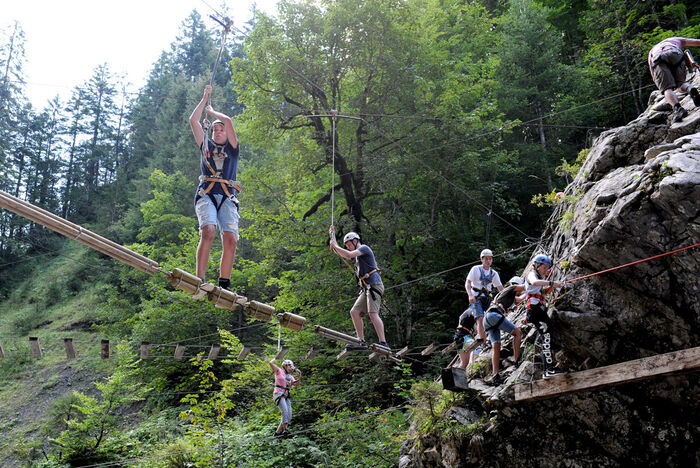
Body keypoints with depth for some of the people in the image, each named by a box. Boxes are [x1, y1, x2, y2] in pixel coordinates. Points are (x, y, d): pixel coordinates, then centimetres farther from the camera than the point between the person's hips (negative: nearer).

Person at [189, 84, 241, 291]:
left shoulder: (232, 147, 22)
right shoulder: (206, 145, 25)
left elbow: (228, 121, 10)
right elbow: (193, 120, 20)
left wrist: (212, 111, 26)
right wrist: (205, 99, 27)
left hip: (228, 196, 1)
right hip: (206, 194, 0)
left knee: (230, 239, -17)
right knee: (208, 232, -25)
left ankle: (224, 284, -12)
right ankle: (200, 280, -26)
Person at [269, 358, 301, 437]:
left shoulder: (290, 377, 21)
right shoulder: (279, 371, 5)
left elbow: (296, 385, 11)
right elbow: (271, 363, -8)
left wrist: (299, 377, -2)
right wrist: (275, 359, 12)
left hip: (286, 397, 7)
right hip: (278, 394, -7)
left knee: (289, 417, -1)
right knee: (285, 412, -26)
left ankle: (277, 432, 5)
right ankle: (285, 429, -30)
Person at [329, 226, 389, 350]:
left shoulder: (364, 248, 0)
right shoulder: (358, 254, 27)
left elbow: (349, 255, -18)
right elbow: (340, 253, 35)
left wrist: (335, 246, -5)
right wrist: (333, 235, 32)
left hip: (374, 284, -10)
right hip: (366, 289, 10)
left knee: (372, 313, -20)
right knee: (354, 312, 2)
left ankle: (383, 343, -25)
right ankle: (361, 342, -1)